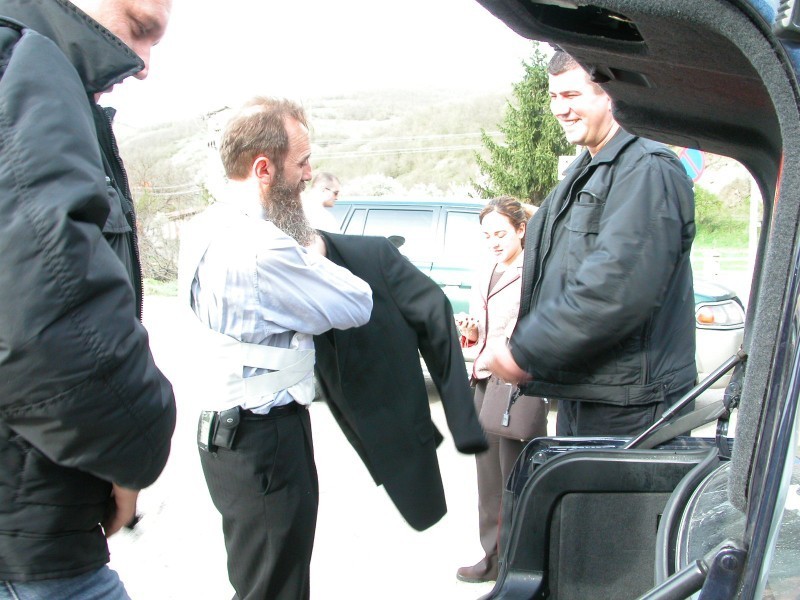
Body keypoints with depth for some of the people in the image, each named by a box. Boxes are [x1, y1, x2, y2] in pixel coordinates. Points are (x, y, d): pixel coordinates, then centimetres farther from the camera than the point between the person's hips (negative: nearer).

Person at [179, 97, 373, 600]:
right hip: (267, 439, -10)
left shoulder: (208, 230, 6)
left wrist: (303, 258, 5)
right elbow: (356, 306, -15)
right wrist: (315, 257, 2)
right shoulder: (261, 247, -26)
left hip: (227, 429, 10)